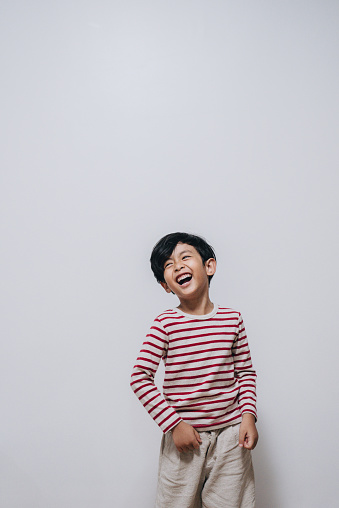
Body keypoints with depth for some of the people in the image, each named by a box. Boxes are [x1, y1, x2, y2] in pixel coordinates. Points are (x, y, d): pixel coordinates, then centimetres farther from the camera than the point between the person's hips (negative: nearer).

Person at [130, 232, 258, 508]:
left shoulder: (232, 319, -2)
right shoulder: (165, 323, -10)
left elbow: (246, 372, 6)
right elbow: (140, 377, -10)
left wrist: (249, 415, -5)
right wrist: (174, 424, -11)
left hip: (230, 434, 2)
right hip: (183, 435, -1)